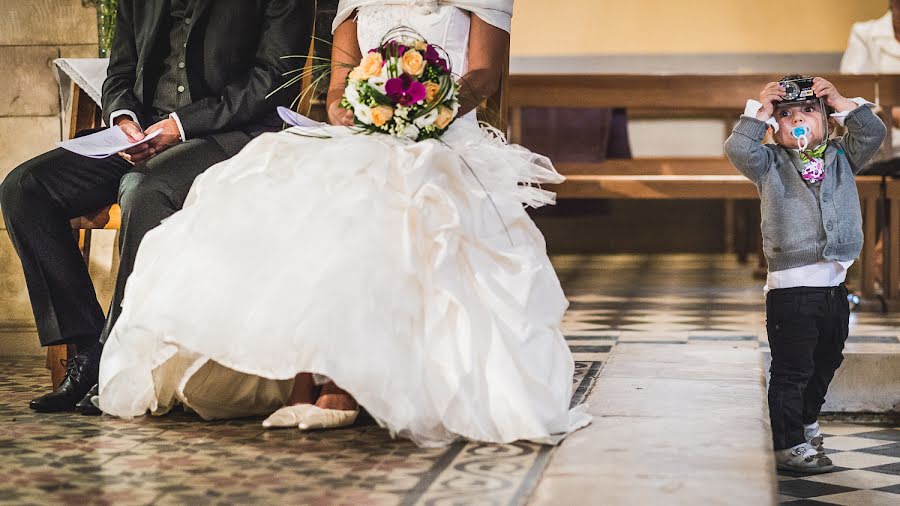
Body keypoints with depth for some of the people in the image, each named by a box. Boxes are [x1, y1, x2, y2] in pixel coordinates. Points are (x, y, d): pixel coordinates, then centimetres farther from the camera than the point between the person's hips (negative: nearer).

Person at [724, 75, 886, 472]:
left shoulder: (841, 157, 12)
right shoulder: (770, 164, 0)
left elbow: (873, 134, 0)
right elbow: (738, 150, -17)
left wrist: (841, 104, -4)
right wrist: (759, 112, -13)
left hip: (834, 285, 5)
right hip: (790, 287, -5)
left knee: (825, 363, 20)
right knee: (792, 369, -4)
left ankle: (806, 422, 39)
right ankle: (790, 445, 2)